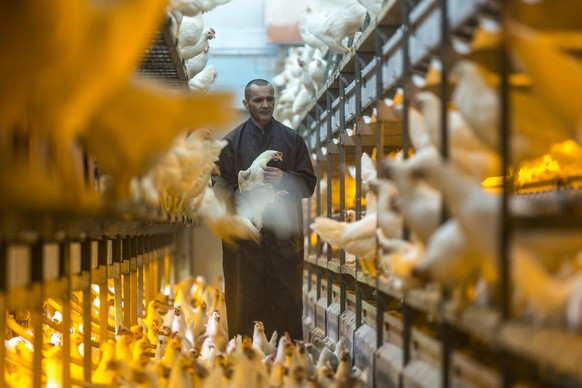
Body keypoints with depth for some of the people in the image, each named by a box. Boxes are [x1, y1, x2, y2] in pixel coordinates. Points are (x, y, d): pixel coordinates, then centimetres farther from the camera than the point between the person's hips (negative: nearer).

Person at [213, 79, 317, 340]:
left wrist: (284, 179, -8)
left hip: (284, 233, 1)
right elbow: (220, 188, 4)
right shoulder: (232, 142, 8)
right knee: (244, 304, -1)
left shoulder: (292, 139, 12)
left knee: (286, 303, 1)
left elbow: (308, 184, 11)